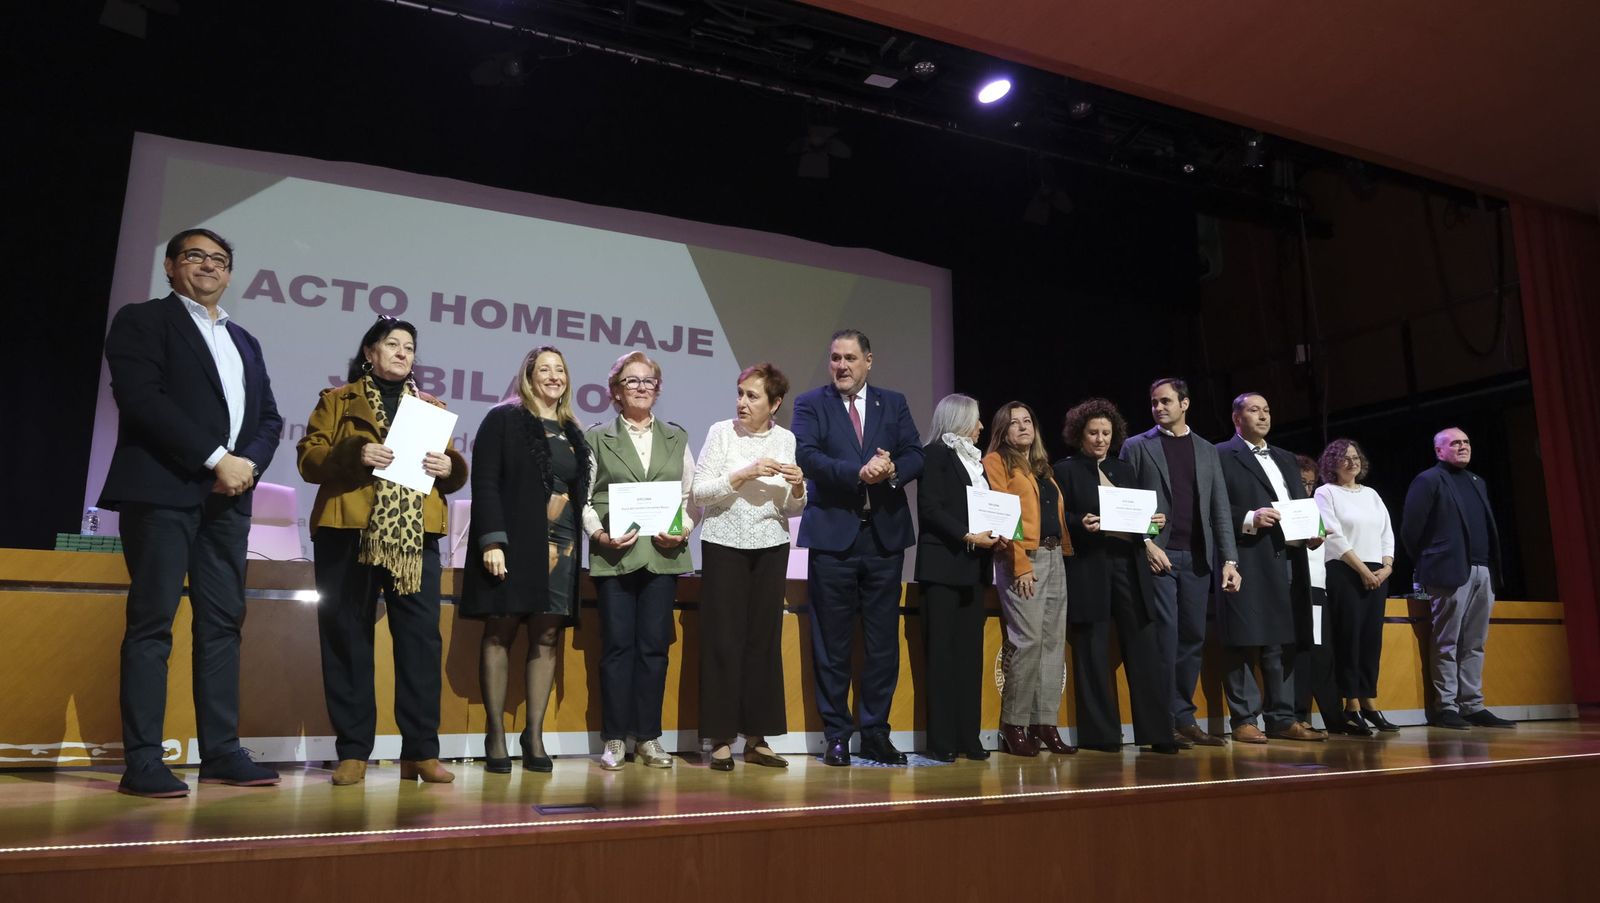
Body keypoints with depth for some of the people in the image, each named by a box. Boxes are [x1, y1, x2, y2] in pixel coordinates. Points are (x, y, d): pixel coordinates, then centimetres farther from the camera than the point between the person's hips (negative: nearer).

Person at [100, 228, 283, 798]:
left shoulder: (245, 342, 22)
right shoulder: (142, 321, 4)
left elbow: (269, 417, 16)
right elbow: (140, 399, -11)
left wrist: (249, 463, -5)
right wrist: (215, 458, -15)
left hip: (228, 496, 6)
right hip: (163, 490, -6)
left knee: (223, 623, 4)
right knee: (152, 623, -6)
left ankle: (221, 752, 8)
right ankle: (142, 763, -4)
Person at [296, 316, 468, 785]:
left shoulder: (433, 408, 20)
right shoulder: (336, 401, 12)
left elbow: (456, 473, 16)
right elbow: (309, 459, 2)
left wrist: (449, 467, -8)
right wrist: (354, 456, -16)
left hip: (415, 537, 2)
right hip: (348, 534, -1)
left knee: (421, 639, -4)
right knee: (347, 640, -1)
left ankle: (420, 751, 1)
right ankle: (353, 751, 7)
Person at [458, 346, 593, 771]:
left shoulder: (572, 433, 18)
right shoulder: (504, 419, 2)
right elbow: (485, 483, -6)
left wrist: (585, 537, 8)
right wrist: (491, 541, -15)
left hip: (560, 547, 5)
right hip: (513, 543, -5)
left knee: (548, 636, 1)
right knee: (500, 632, -1)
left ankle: (534, 733, 8)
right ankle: (496, 734, 5)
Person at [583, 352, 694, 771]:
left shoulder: (676, 437, 15)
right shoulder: (597, 438, 9)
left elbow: (691, 495, 11)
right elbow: (583, 496, 3)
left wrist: (683, 530, -5)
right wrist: (599, 534, -12)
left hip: (663, 553, 2)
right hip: (614, 554, -2)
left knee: (655, 645, 3)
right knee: (617, 644, -1)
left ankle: (648, 737, 11)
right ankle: (614, 739, 8)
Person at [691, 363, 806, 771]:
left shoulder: (786, 440, 5)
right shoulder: (721, 432, -1)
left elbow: (793, 509, 9)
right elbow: (700, 492, -9)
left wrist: (797, 487, -12)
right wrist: (745, 474, -18)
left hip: (770, 547, 3)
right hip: (724, 545, -2)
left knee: (765, 639, 5)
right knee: (724, 640, -2)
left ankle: (757, 737, 14)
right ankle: (721, 738, 6)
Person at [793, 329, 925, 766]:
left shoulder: (894, 403, 12)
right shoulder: (810, 404, 3)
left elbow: (916, 455, 4)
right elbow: (806, 456, -12)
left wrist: (892, 469, -18)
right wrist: (859, 473, -24)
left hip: (885, 535, 3)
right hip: (832, 535, -2)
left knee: (884, 640, 7)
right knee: (832, 643, 4)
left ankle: (875, 733, 19)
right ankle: (837, 734, 15)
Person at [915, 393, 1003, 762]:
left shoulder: (975, 459, 21)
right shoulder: (936, 454, -2)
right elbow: (929, 509, -11)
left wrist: (996, 536, 2)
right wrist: (968, 537, -18)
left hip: (973, 567, 7)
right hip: (943, 565, -7)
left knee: (971, 651, 5)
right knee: (942, 652, -5)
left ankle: (968, 737, 9)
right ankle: (941, 741, -2)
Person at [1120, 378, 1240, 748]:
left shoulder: (1207, 451, 15)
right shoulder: (1137, 447, 6)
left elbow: (1220, 508, 11)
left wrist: (1229, 559, 3)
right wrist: (1146, 544, -11)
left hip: (1197, 557, 4)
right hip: (1157, 554, -4)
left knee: (1193, 637, 5)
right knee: (1165, 635, -7)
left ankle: (1185, 718, 15)